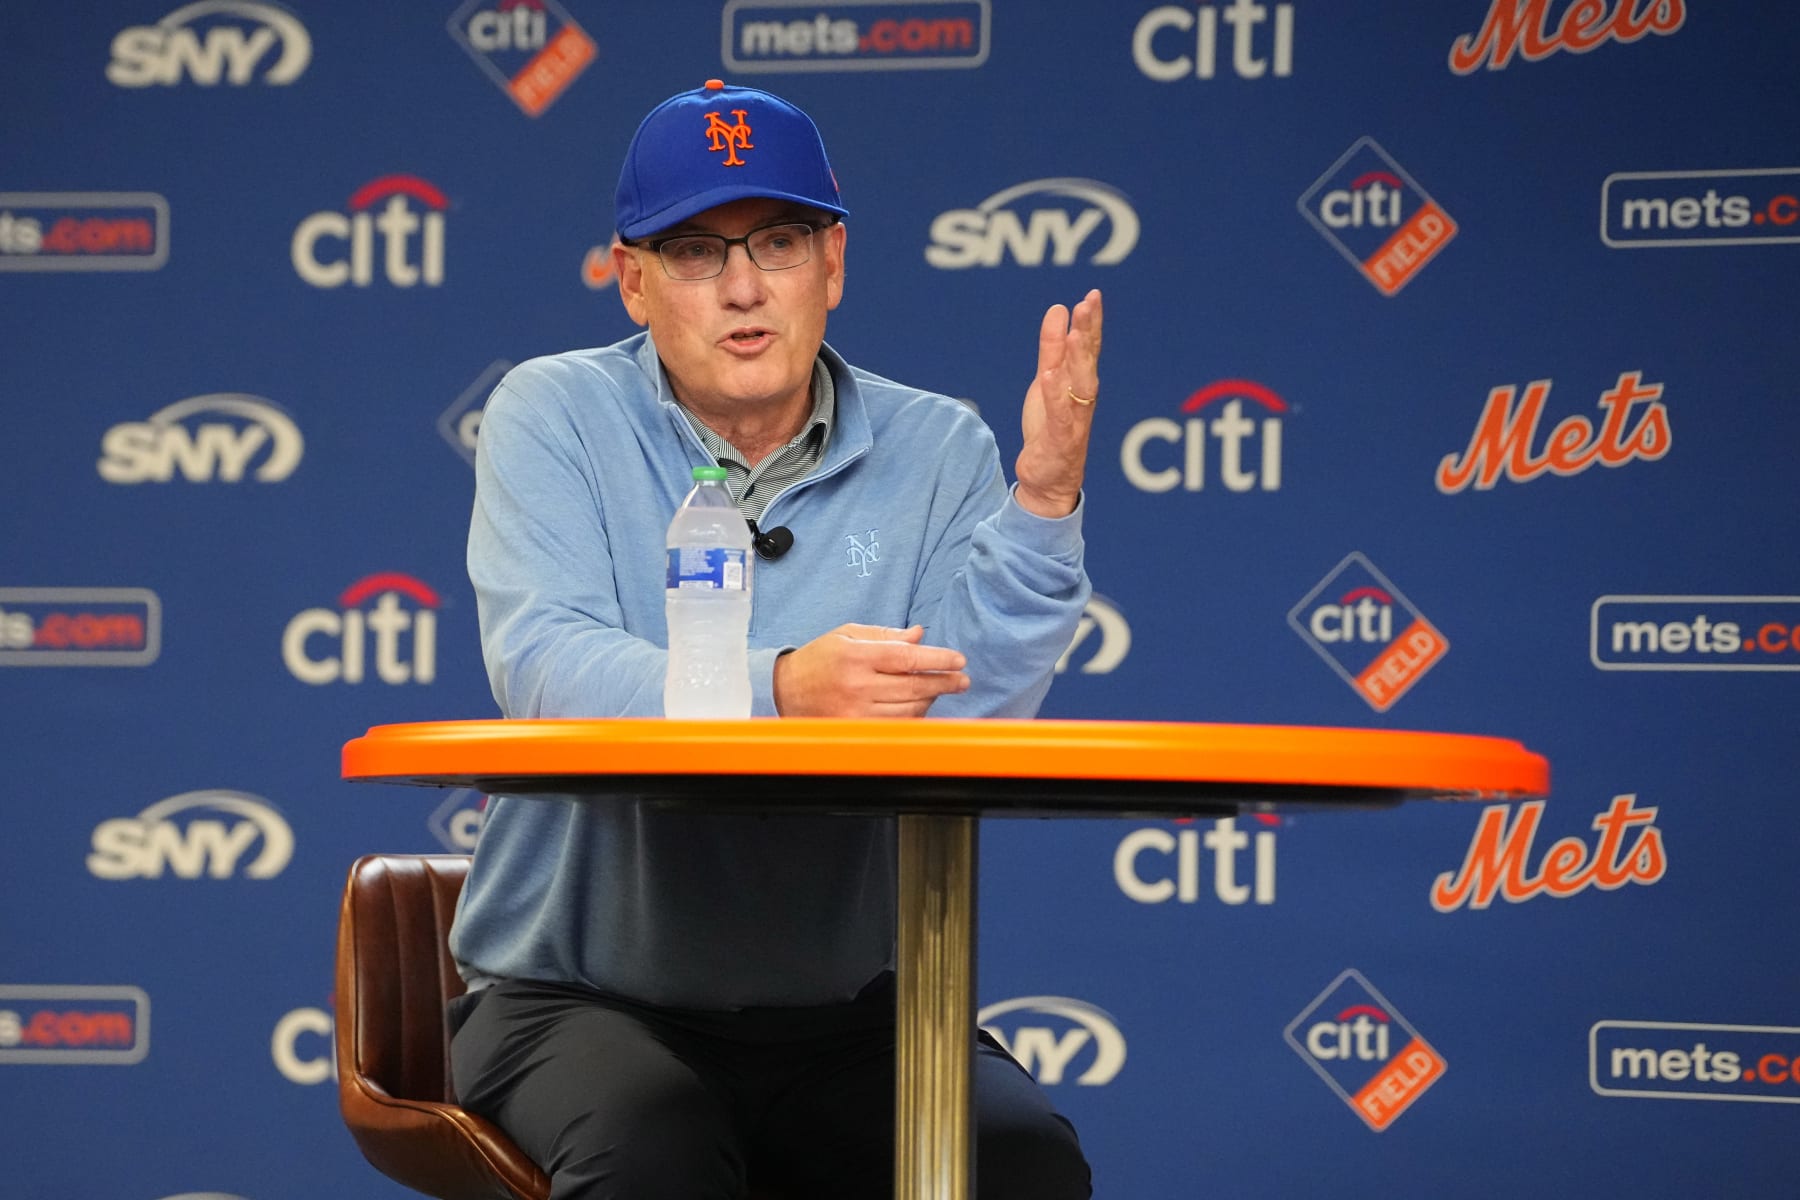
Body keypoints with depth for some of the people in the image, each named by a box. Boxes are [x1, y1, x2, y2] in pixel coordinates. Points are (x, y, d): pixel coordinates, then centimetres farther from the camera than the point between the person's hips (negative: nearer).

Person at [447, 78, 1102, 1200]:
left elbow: (961, 714, -9)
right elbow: (549, 668, -18)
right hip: (581, 992, -2)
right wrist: (782, 690, -35)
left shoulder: (936, 450, 5)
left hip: (846, 1009, 2)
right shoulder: (553, 416, 0)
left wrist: (1040, 504, -24)